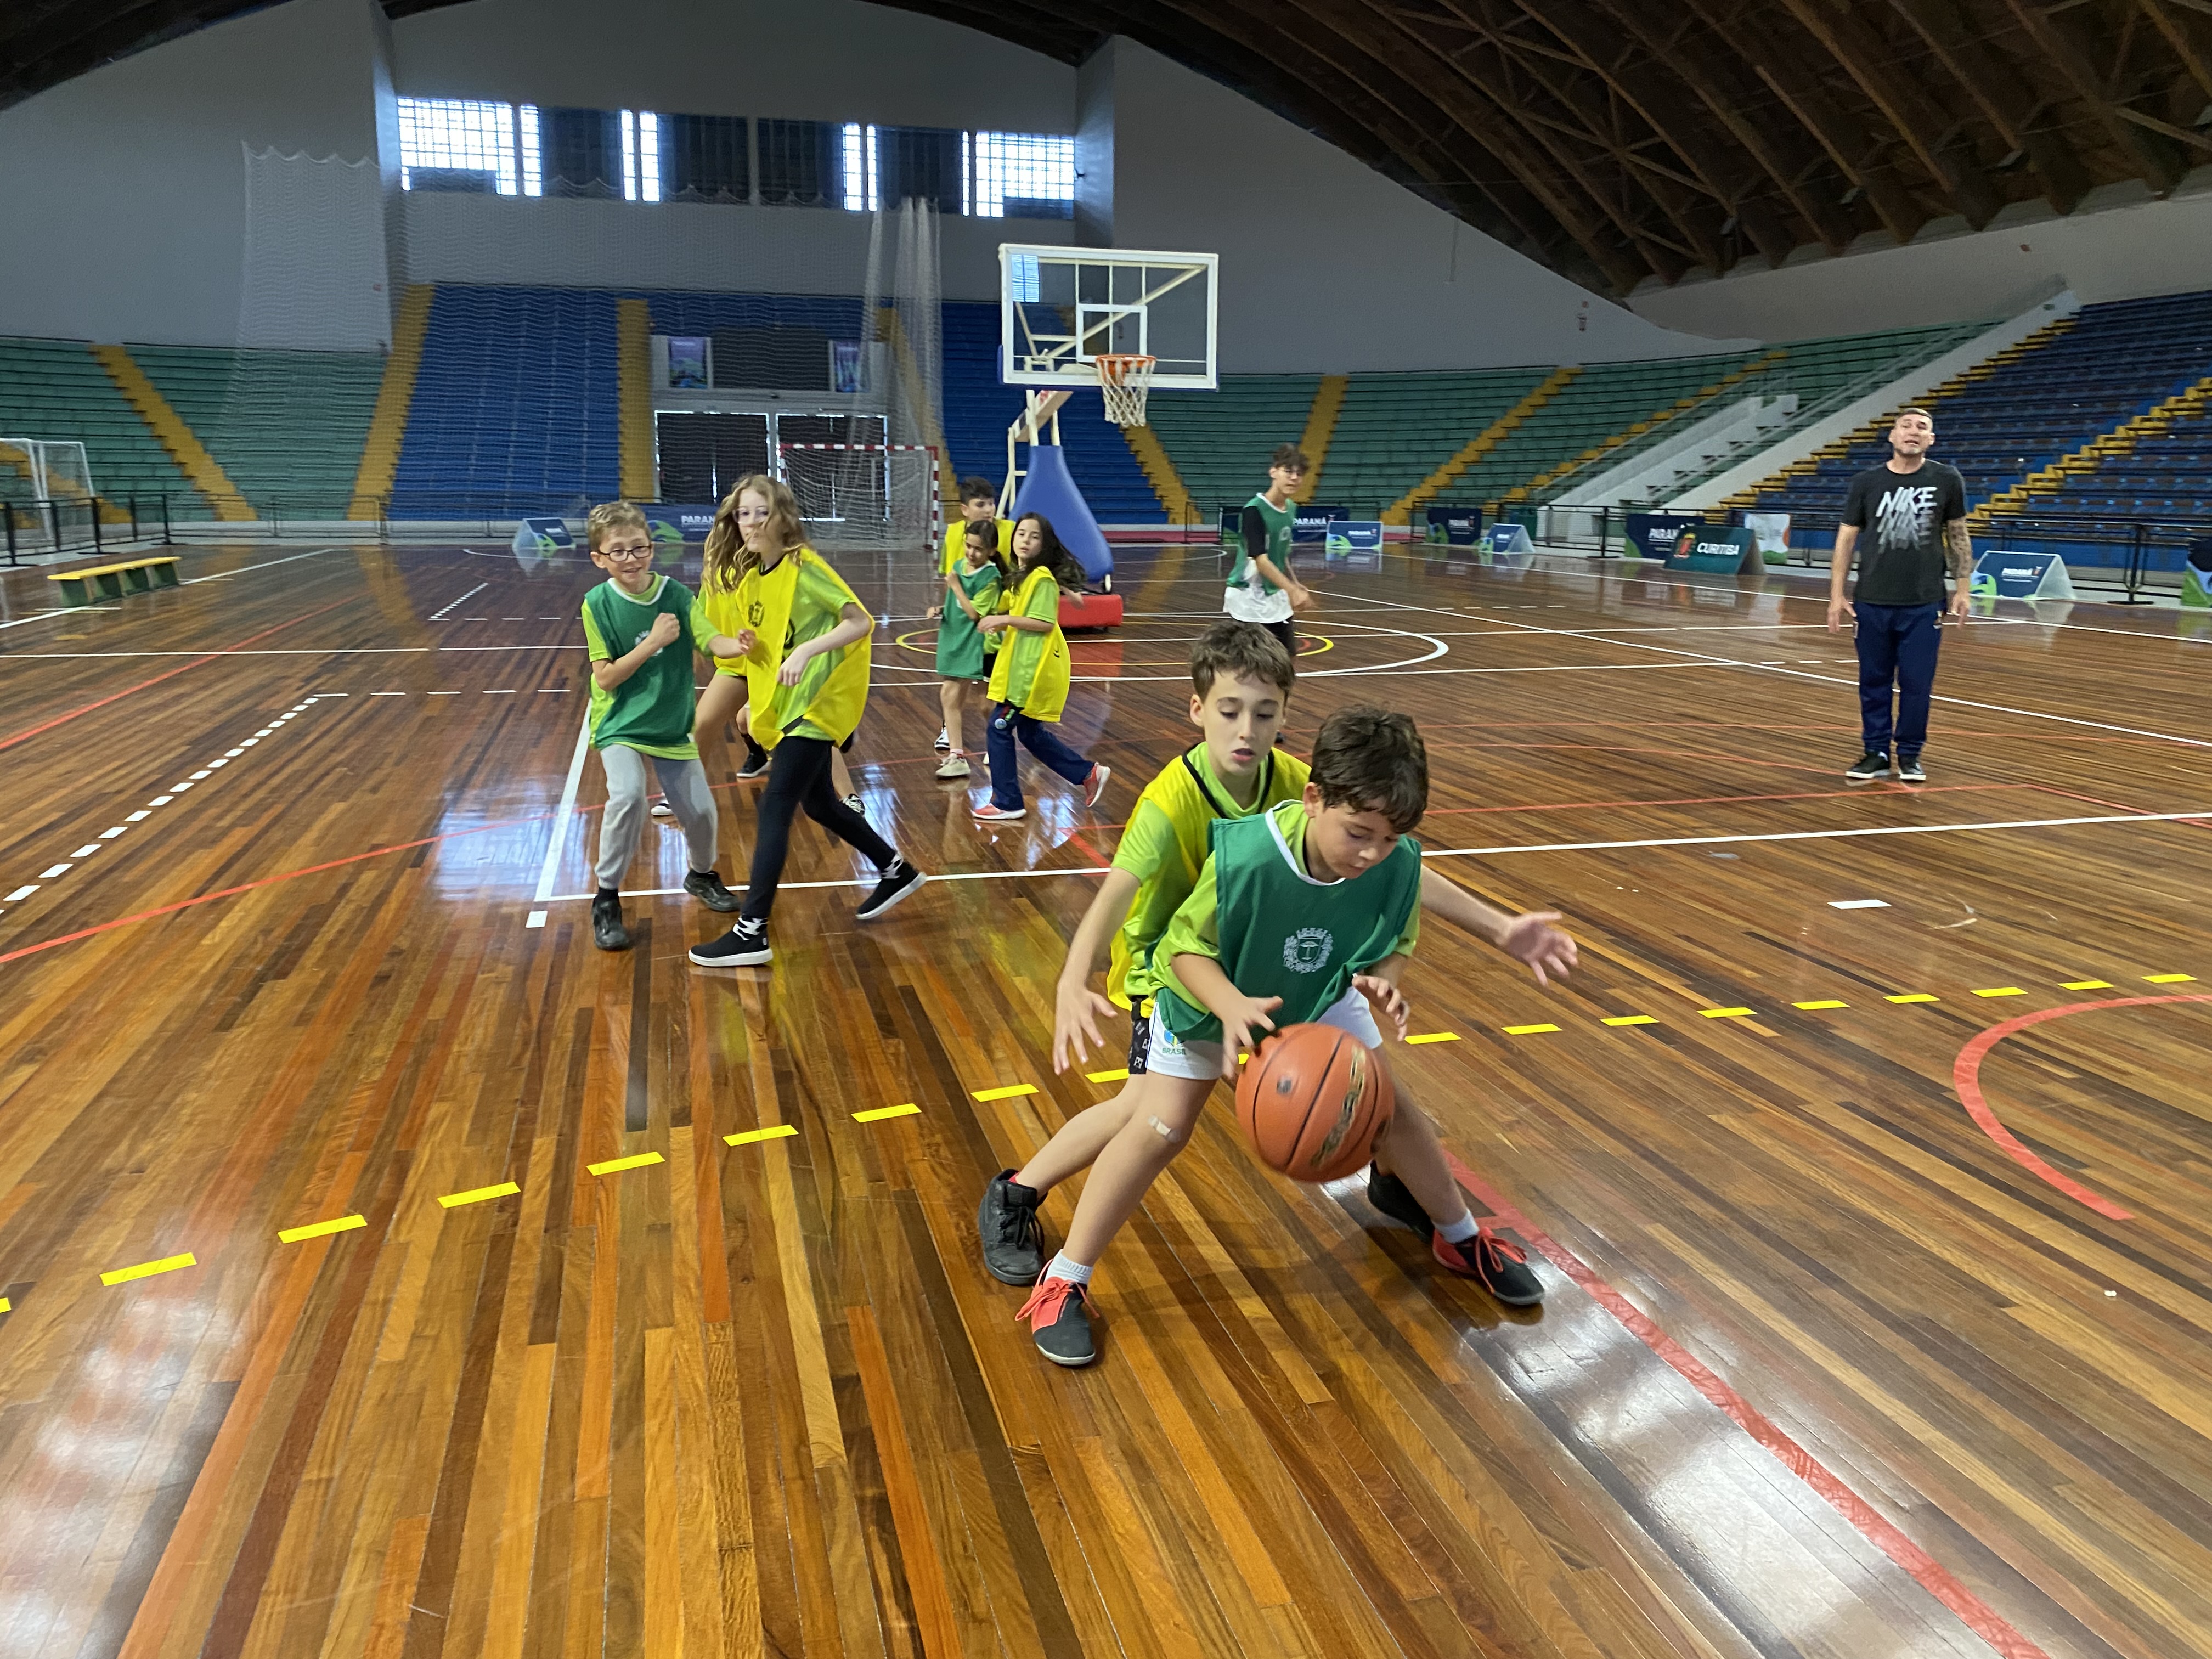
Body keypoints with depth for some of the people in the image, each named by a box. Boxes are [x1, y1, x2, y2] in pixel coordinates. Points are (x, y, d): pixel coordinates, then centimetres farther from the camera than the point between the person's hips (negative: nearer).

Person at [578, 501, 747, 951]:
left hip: (671, 725, 3)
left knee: (700, 810, 3)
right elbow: (605, 678, -15)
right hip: (621, 724, -3)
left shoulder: (676, 594, -6)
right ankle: (606, 900, -9)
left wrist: (738, 645, -39)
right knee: (628, 795, -28)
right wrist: (653, 643, -24)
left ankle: (702, 876, 38)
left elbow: (711, 641, -17)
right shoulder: (599, 604, -13)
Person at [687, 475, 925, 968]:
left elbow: (861, 622, -21)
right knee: (819, 803, 18)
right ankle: (896, 872, 38)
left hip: (817, 704, -9)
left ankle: (751, 933, -11)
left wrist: (806, 651, -31)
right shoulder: (750, 576, 7)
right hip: (784, 707, 9)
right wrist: (751, 647, -2)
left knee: (775, 807, -13)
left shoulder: (803, 566, -15)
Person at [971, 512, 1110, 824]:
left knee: (999, 729, -4)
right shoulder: (1023, 575, 14)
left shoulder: (1042, 578, -15)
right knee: (1031, 734, 15)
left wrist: (1004, 620, -20)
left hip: (1033, 669, -10)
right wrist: (1000, 623, 10)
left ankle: (1007, 803, 6)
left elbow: (1045, 623, -22)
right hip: (1022, 666, 10)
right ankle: (1089, 774, 23)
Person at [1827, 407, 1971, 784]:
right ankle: (1876, 753, 17)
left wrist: (1962, 588, 4)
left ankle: (1910, 755, 16)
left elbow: (1958, 536, 9)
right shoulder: (1866, 482, 2)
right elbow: (1846, 539, 5)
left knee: (1917, 683, 2)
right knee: (1874, 681, 6)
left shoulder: (1946, 480, 2)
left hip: (1924, 604, -1)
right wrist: (1837, 595, -1)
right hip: (1872, 601, 1)